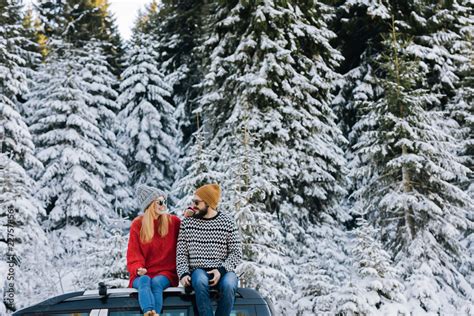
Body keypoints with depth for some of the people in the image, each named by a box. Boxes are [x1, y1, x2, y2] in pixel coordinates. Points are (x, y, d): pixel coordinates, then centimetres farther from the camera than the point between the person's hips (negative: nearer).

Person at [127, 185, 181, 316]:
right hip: (143, 274, 0)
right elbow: (133, 254, 2)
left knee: (156, 282, -33)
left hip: (166, 272, 1)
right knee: (145, 281, -35)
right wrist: (138, 269, -18)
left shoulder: (173, 222, 9)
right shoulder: (137, 225, 5)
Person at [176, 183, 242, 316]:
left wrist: (221, 270, -14)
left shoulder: (228, 222, 3)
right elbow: (181, 252, 7)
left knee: (228, 285, -35)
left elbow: (236, 252, 0)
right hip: (199, 270, 1)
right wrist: (183, 273, -9)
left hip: (223, 270, 0)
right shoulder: (187, 222, 7)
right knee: (200, 281, -36)